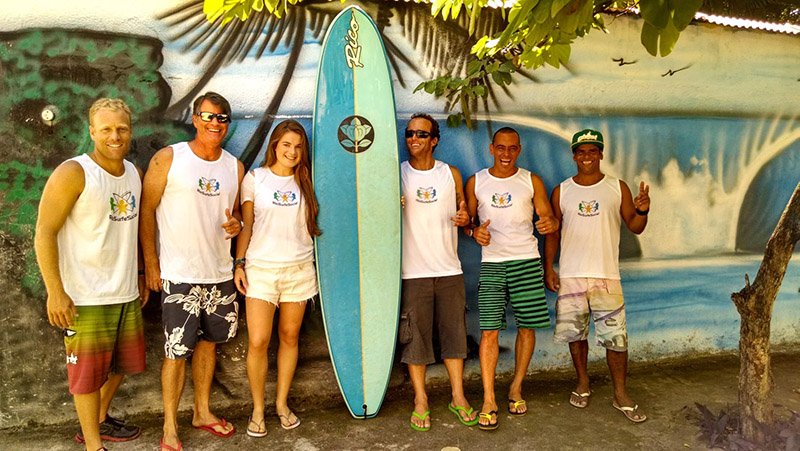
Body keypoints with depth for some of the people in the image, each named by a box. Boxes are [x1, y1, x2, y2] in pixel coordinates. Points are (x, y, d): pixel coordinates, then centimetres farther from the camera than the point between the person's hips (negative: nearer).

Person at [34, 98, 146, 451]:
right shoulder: (73, 173, -13)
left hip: (126, 293, 7)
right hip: (86, 297, -7)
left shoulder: (134, 173, 7)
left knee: (121, 362, 20)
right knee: (89, 370, 5)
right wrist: (56, 292, -18)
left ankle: (99, 421, 42)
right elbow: (44, 233, -15)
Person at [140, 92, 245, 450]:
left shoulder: (235, 167, 8)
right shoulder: (168, 159, -6)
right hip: (179, 275, -5)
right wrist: (150, 263, -9)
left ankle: (203, 412, 32)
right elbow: (146, 210, -5)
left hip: (220, 273, 5)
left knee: (208, 342, 16)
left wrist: (236, 224, -6)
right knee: (176, 351, -1)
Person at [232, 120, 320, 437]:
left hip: (299, 268, 2)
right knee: (258, 342, -6)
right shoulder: (255, 178, 4)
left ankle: (282, 403, 25)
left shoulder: (305, 182, 10)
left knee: (289, 337, 8)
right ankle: (258, 409, 14)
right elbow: (246, 225, 4)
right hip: (261, 268, -2)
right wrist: (239, 262, -1)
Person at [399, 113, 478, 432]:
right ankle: (420, 400, 17)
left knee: (454, 333, 8)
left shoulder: (451, 174, 9)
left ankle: (458, 397, 23)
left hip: (449, 269, 2)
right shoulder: (396, 174, 2)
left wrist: (465, 219, -5)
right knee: (415, 335, 2)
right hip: (413, 271, -2)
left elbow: (463, 212, 18)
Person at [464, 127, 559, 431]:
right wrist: (475, 231, -8)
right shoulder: (476, 182, 7)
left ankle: (516, 388, 23)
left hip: (527, 261, 1)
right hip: (491, 263, -1)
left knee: (527, 327, 4)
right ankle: (488, 400, 1)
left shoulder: (531, 181, 6)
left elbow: (550, 218, 4)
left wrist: (550, 224, -20)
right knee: (489, 330, -6)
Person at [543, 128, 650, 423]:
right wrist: (548, 269, 1)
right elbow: (552, 232, 7)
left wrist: (642, 211, -17)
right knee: (575, 333, 9)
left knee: (615, 336, -1)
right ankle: (583, 383, 30)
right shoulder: (561, 191, 6)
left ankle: (620, 395, 14)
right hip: (570, 275, 1)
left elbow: (634, 227, 5)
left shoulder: (617, 188, 4)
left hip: (606, 275, -1)